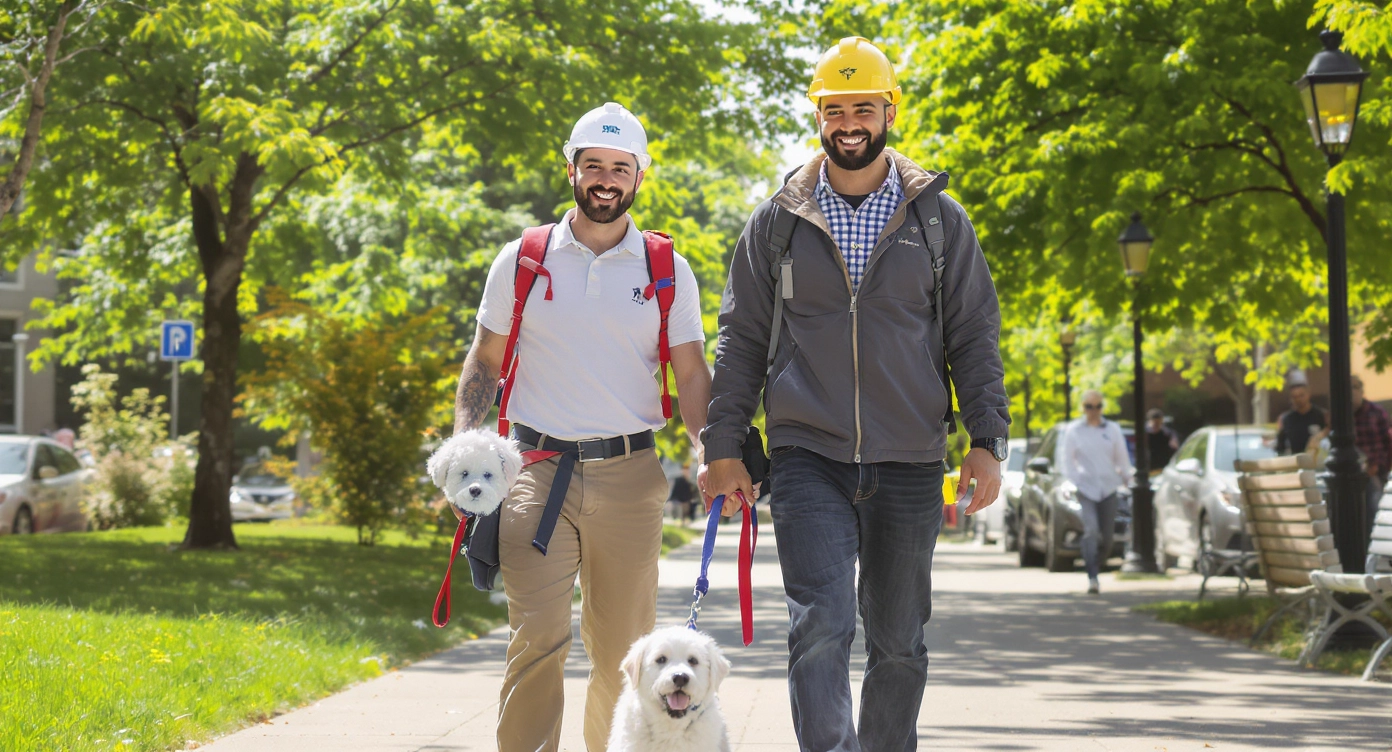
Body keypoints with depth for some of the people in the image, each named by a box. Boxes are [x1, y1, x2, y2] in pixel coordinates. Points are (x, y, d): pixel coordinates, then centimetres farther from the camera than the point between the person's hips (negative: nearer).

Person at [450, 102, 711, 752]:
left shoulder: (668, 272, 8)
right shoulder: (522, 261, 7)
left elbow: (690, 375, 7)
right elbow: (485, 362, 13)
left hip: (629, 476, 1)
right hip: (538, 472, -1)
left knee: (623, 648, 6)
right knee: (538, 636, -14)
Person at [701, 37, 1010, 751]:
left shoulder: (939, 220, 7)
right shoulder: (778, 222, 7)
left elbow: (975, 338, 8)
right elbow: (741, 340, 10)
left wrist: (987, 439, -2)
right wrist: (724, 447, 4)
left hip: (909, 464, 1)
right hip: (808, 459, -1)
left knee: (898, 642, 8)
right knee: (820, 626, -15)